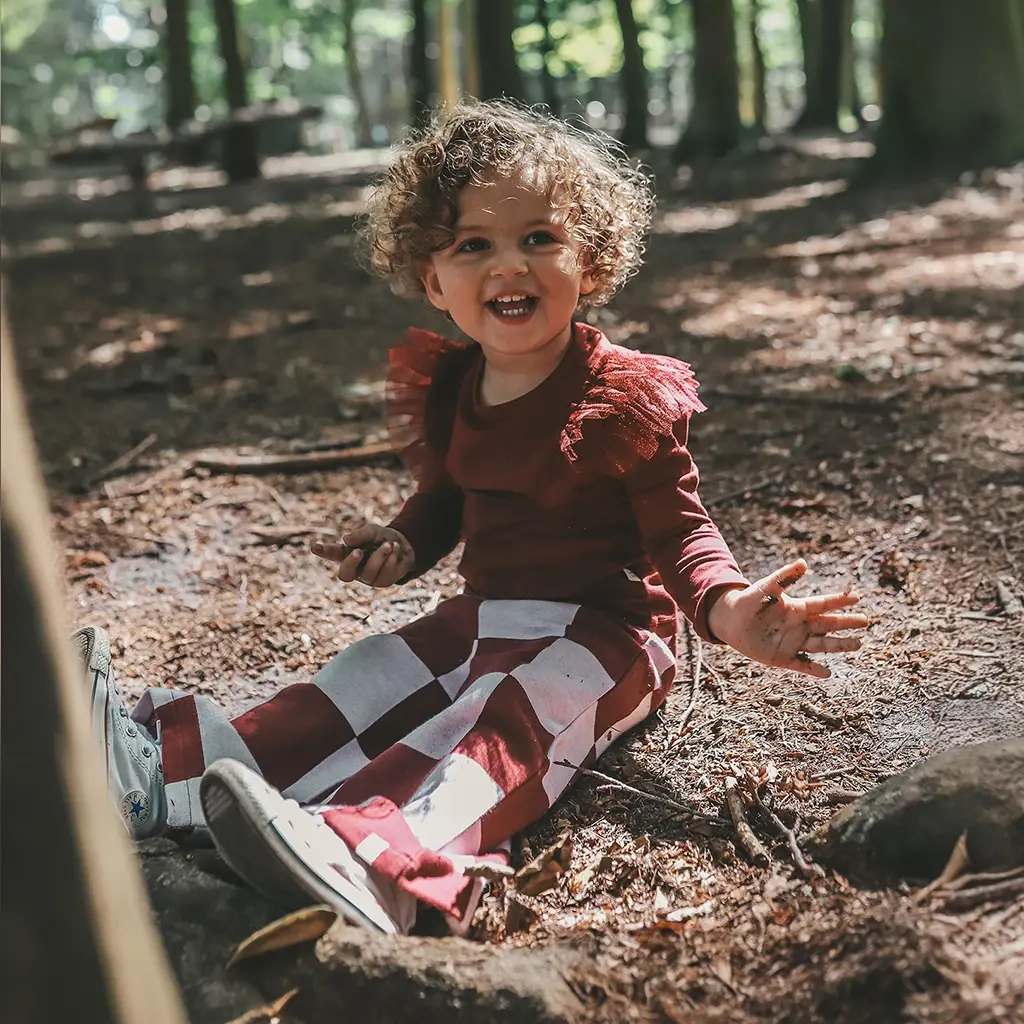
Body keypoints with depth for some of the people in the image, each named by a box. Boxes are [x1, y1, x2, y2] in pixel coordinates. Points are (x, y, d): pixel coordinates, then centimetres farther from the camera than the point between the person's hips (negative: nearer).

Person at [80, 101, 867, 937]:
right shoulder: (446, 393, 6)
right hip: (486, 617, 7)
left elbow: (679, 530, -13)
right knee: (363, 683, -6)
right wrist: (401, 547, -2)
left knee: (506, 722, -32)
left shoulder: (624, 398, -13)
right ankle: (162, 777, -13)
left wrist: (728, 609, -34)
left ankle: (382, 866, -56)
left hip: (603, 628, -7)